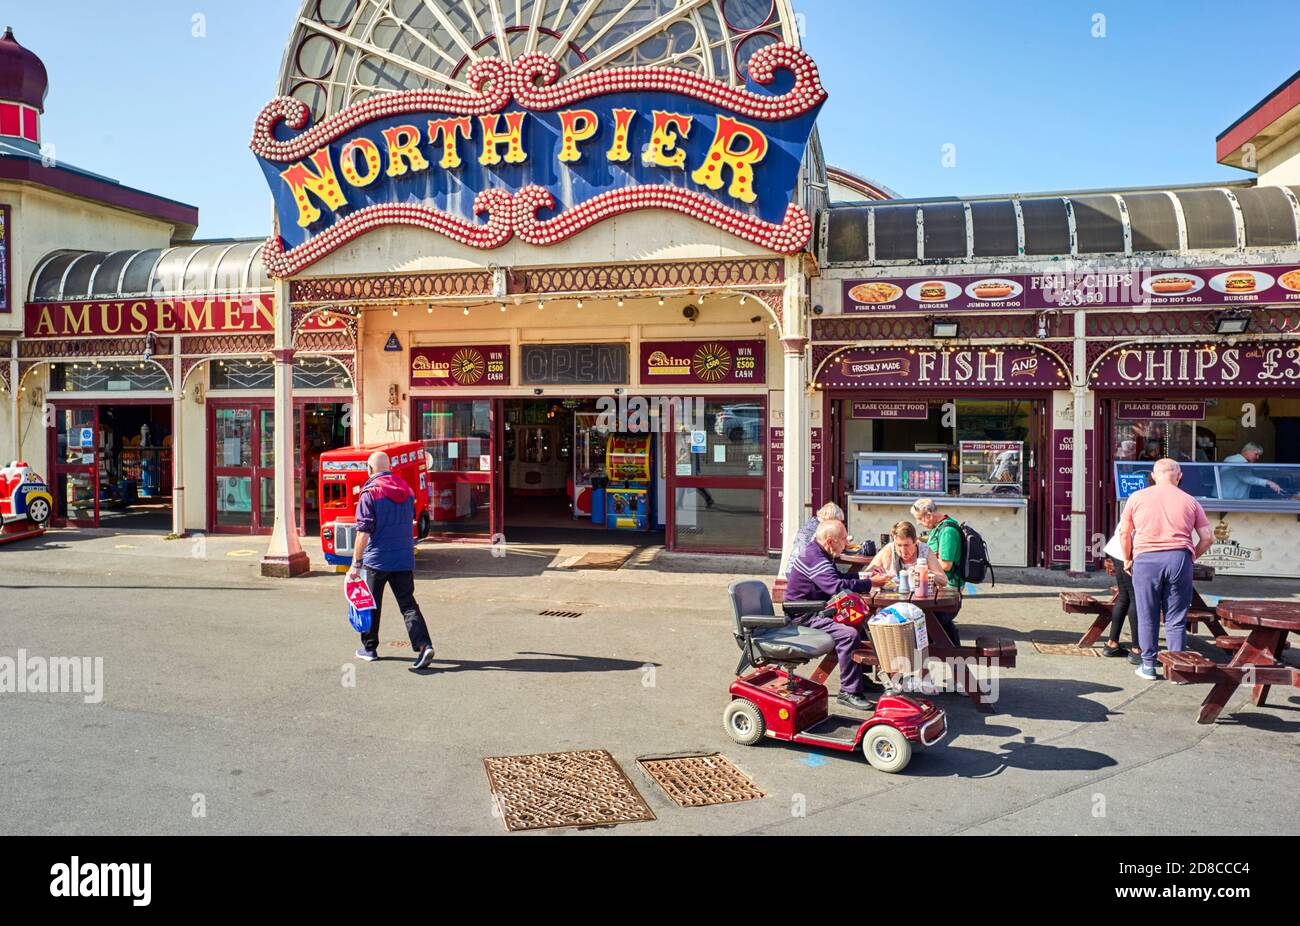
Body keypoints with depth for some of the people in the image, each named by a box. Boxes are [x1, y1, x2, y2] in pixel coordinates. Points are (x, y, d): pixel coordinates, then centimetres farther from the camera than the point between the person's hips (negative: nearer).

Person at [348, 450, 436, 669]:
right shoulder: (407, 491, 7)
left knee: (371, 606, 13)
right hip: (404, 560, 4)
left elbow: (363, 533, -14)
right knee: (408, 604, 5)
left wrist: (356, 564, -9)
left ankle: (369, 649, 25)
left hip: (376, 560, -4)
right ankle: (424, 645, -12)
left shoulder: (370, 493, -11)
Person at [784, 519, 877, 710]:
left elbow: (838, 578, 23)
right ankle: (848, 692, -18)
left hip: (816, 610, 11)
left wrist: (863, 576, 8)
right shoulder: (814, 558, -23)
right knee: (849, 634, -26)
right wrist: (869, 584, -24)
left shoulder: (820, 553, 11)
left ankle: (859, 678, 20)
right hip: (804, 616, -11)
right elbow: (838, 586, -34)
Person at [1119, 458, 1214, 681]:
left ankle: (1148, 665, 16)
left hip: (1146, 559, -1)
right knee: (1176, 618, 9)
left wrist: (1127, 560, 21)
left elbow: (1124, 533, 9)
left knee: (1147, 616, 9)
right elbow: (1207, 538, 7)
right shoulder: (1189, 501, 8)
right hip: (1179, 557, 1)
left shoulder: (1137, 497, 6)